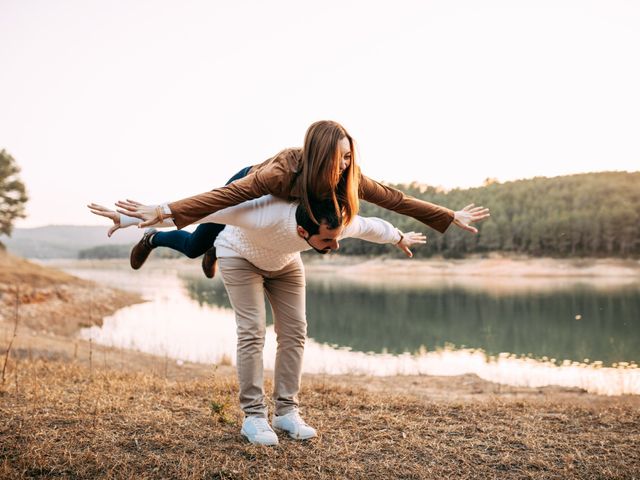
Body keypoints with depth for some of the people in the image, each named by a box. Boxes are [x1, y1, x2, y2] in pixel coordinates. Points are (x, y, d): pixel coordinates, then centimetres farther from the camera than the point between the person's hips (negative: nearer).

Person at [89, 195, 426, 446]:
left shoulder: (340, 223, -33)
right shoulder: (265, 217, -48)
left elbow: (371, 226, -7)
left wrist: (400, 238, 14)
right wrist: (129, 219, -42)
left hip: (285, 261, 5)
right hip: (240, 255, -4)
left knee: (294, 331, -4)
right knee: (253, 332, -15)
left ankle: (286, 411, 5)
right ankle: (253, 416, -6)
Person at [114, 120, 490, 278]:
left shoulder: (349, 178, -35)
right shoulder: (283, 171, -49)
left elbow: (396, 199, -29)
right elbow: (227, 195, -58)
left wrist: (451, 218, -27)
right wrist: (164, 211, -68)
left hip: (277, 216, 5)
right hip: (249, 188, -4)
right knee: (193, 247, 12)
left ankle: (216, 251, 58)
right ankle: (152, 239, 45)